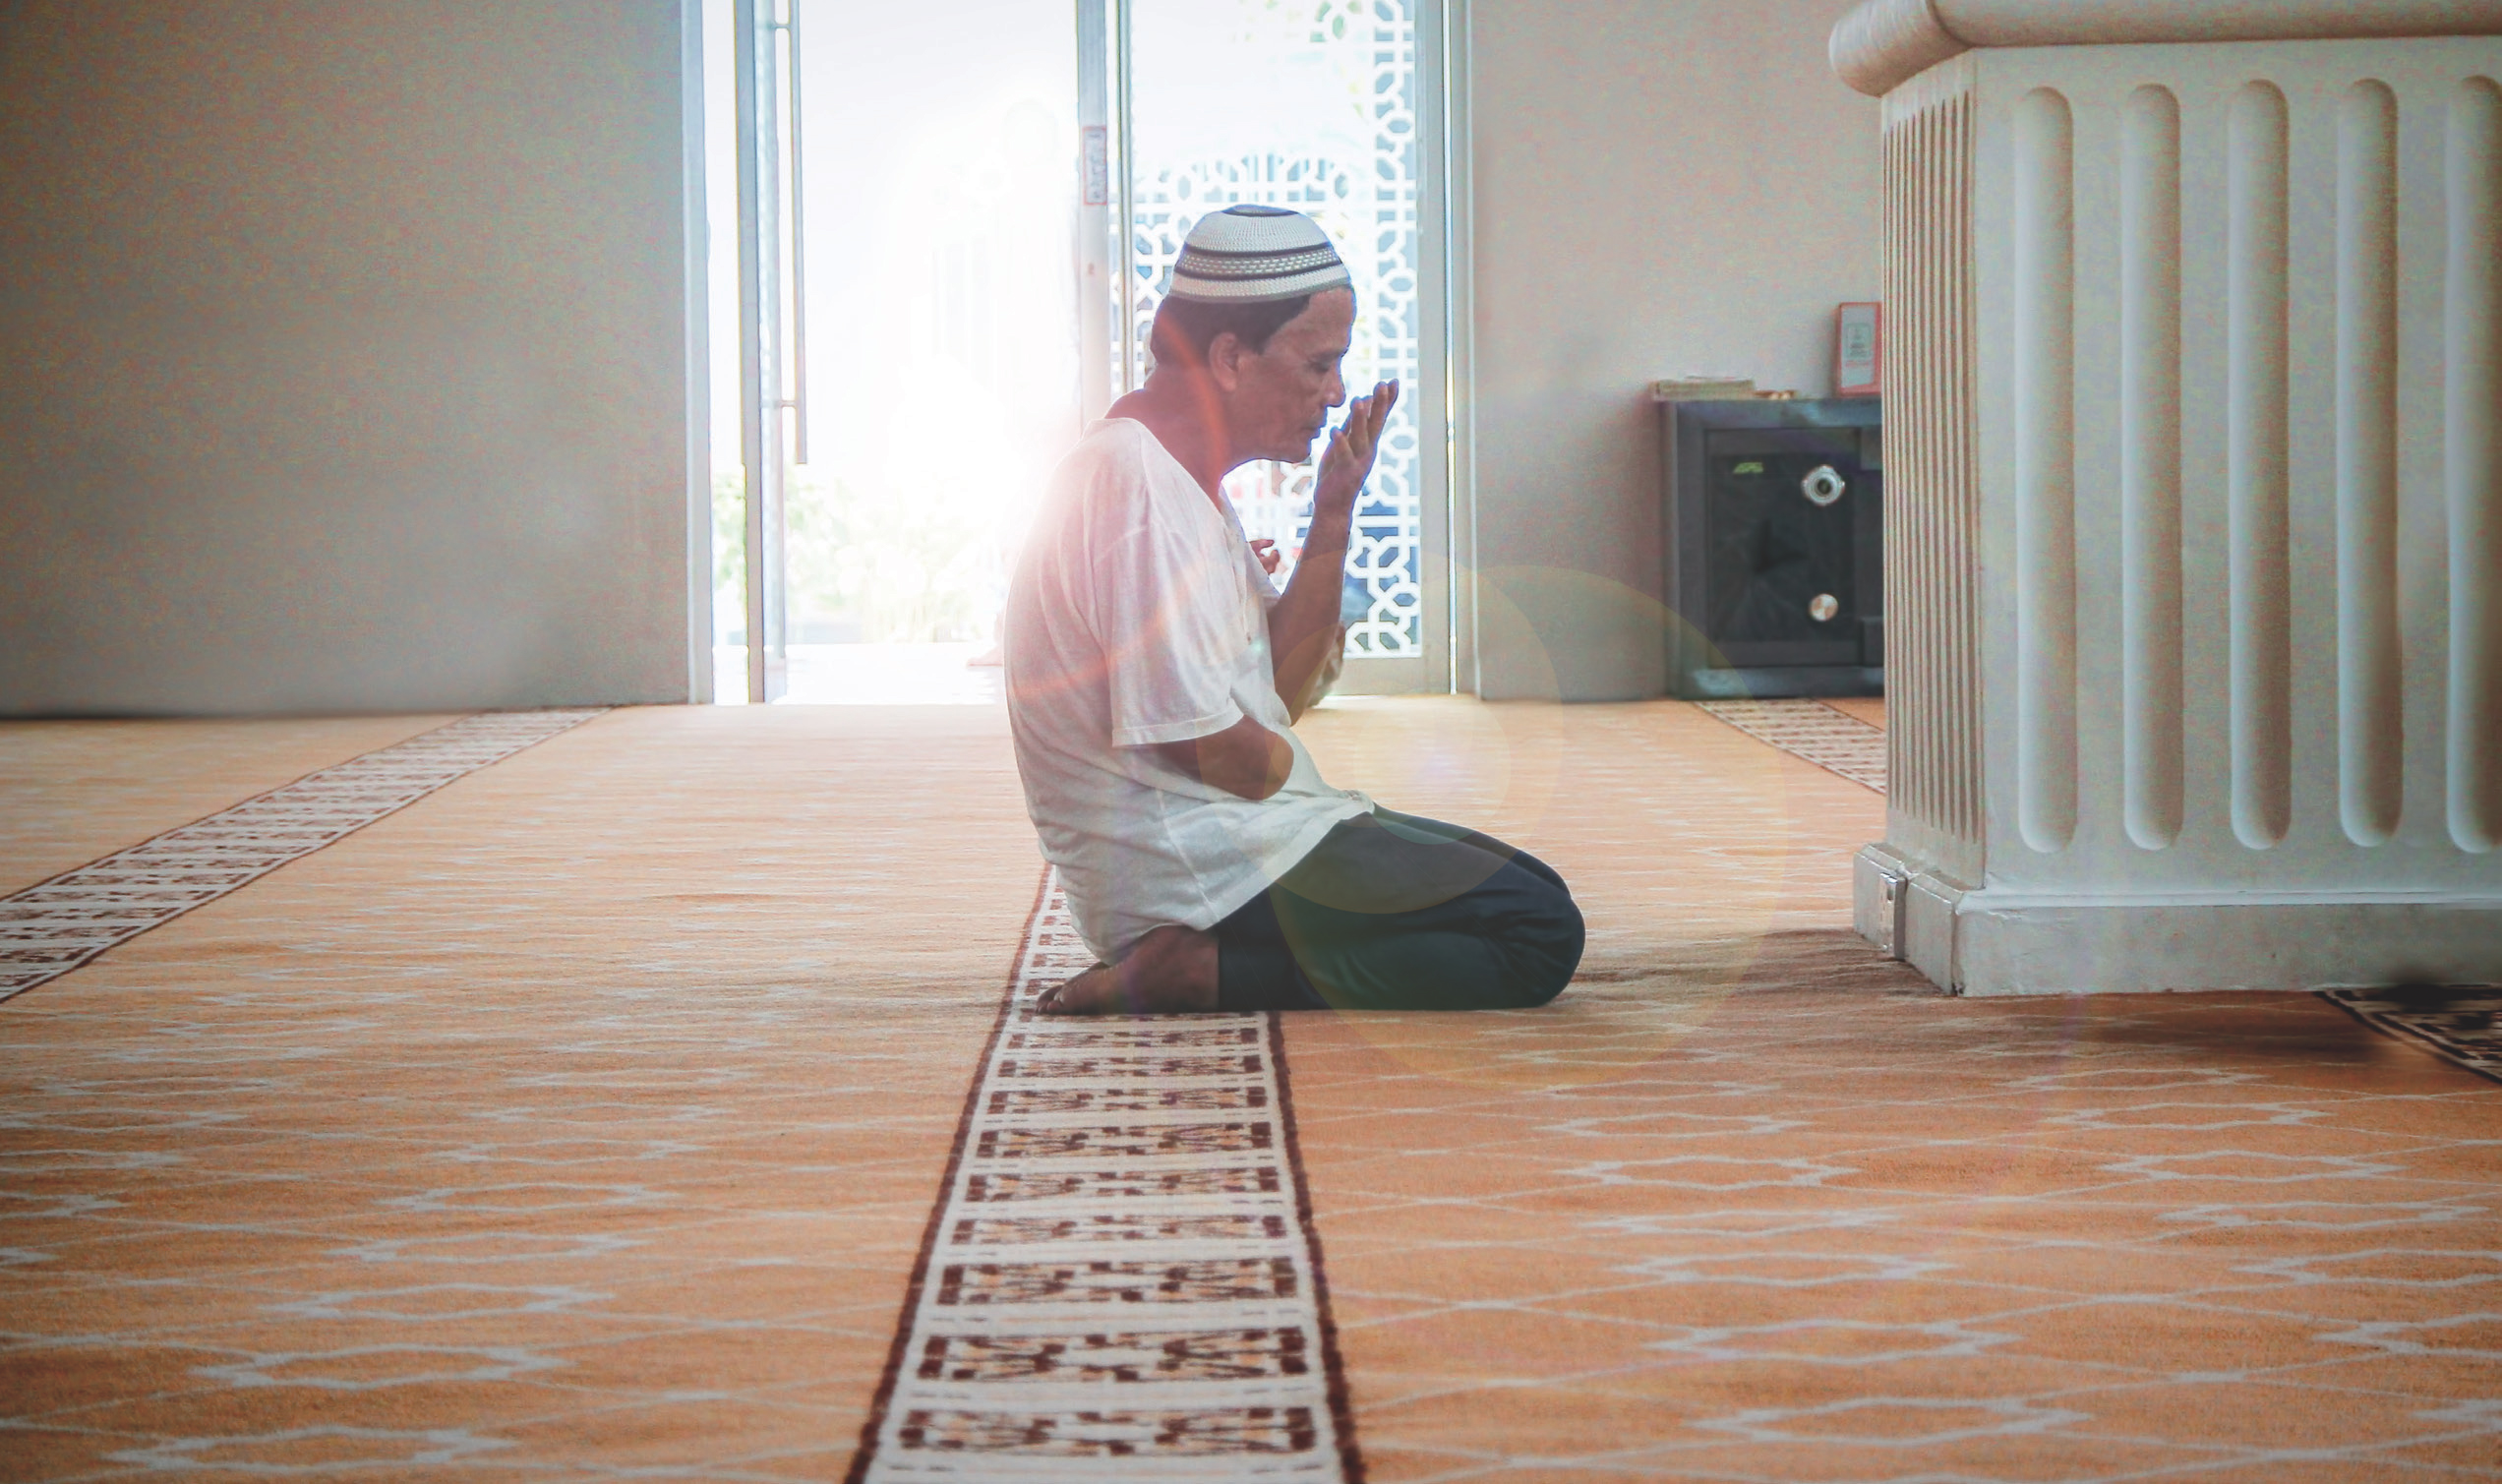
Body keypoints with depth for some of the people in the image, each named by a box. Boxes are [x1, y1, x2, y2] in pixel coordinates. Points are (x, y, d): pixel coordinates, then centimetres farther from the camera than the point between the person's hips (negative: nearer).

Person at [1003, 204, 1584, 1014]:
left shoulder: (1185, 481, 14)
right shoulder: (1138, 488, -20)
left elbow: (1280, 686, 13)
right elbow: (1207, 748, -22)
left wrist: (1332, 518, 1)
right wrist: (1285, 769, 1)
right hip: (1192, 875, -11)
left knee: (1529, 890, 20)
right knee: (1541, 933, -14)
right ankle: (1198, 971, -15)